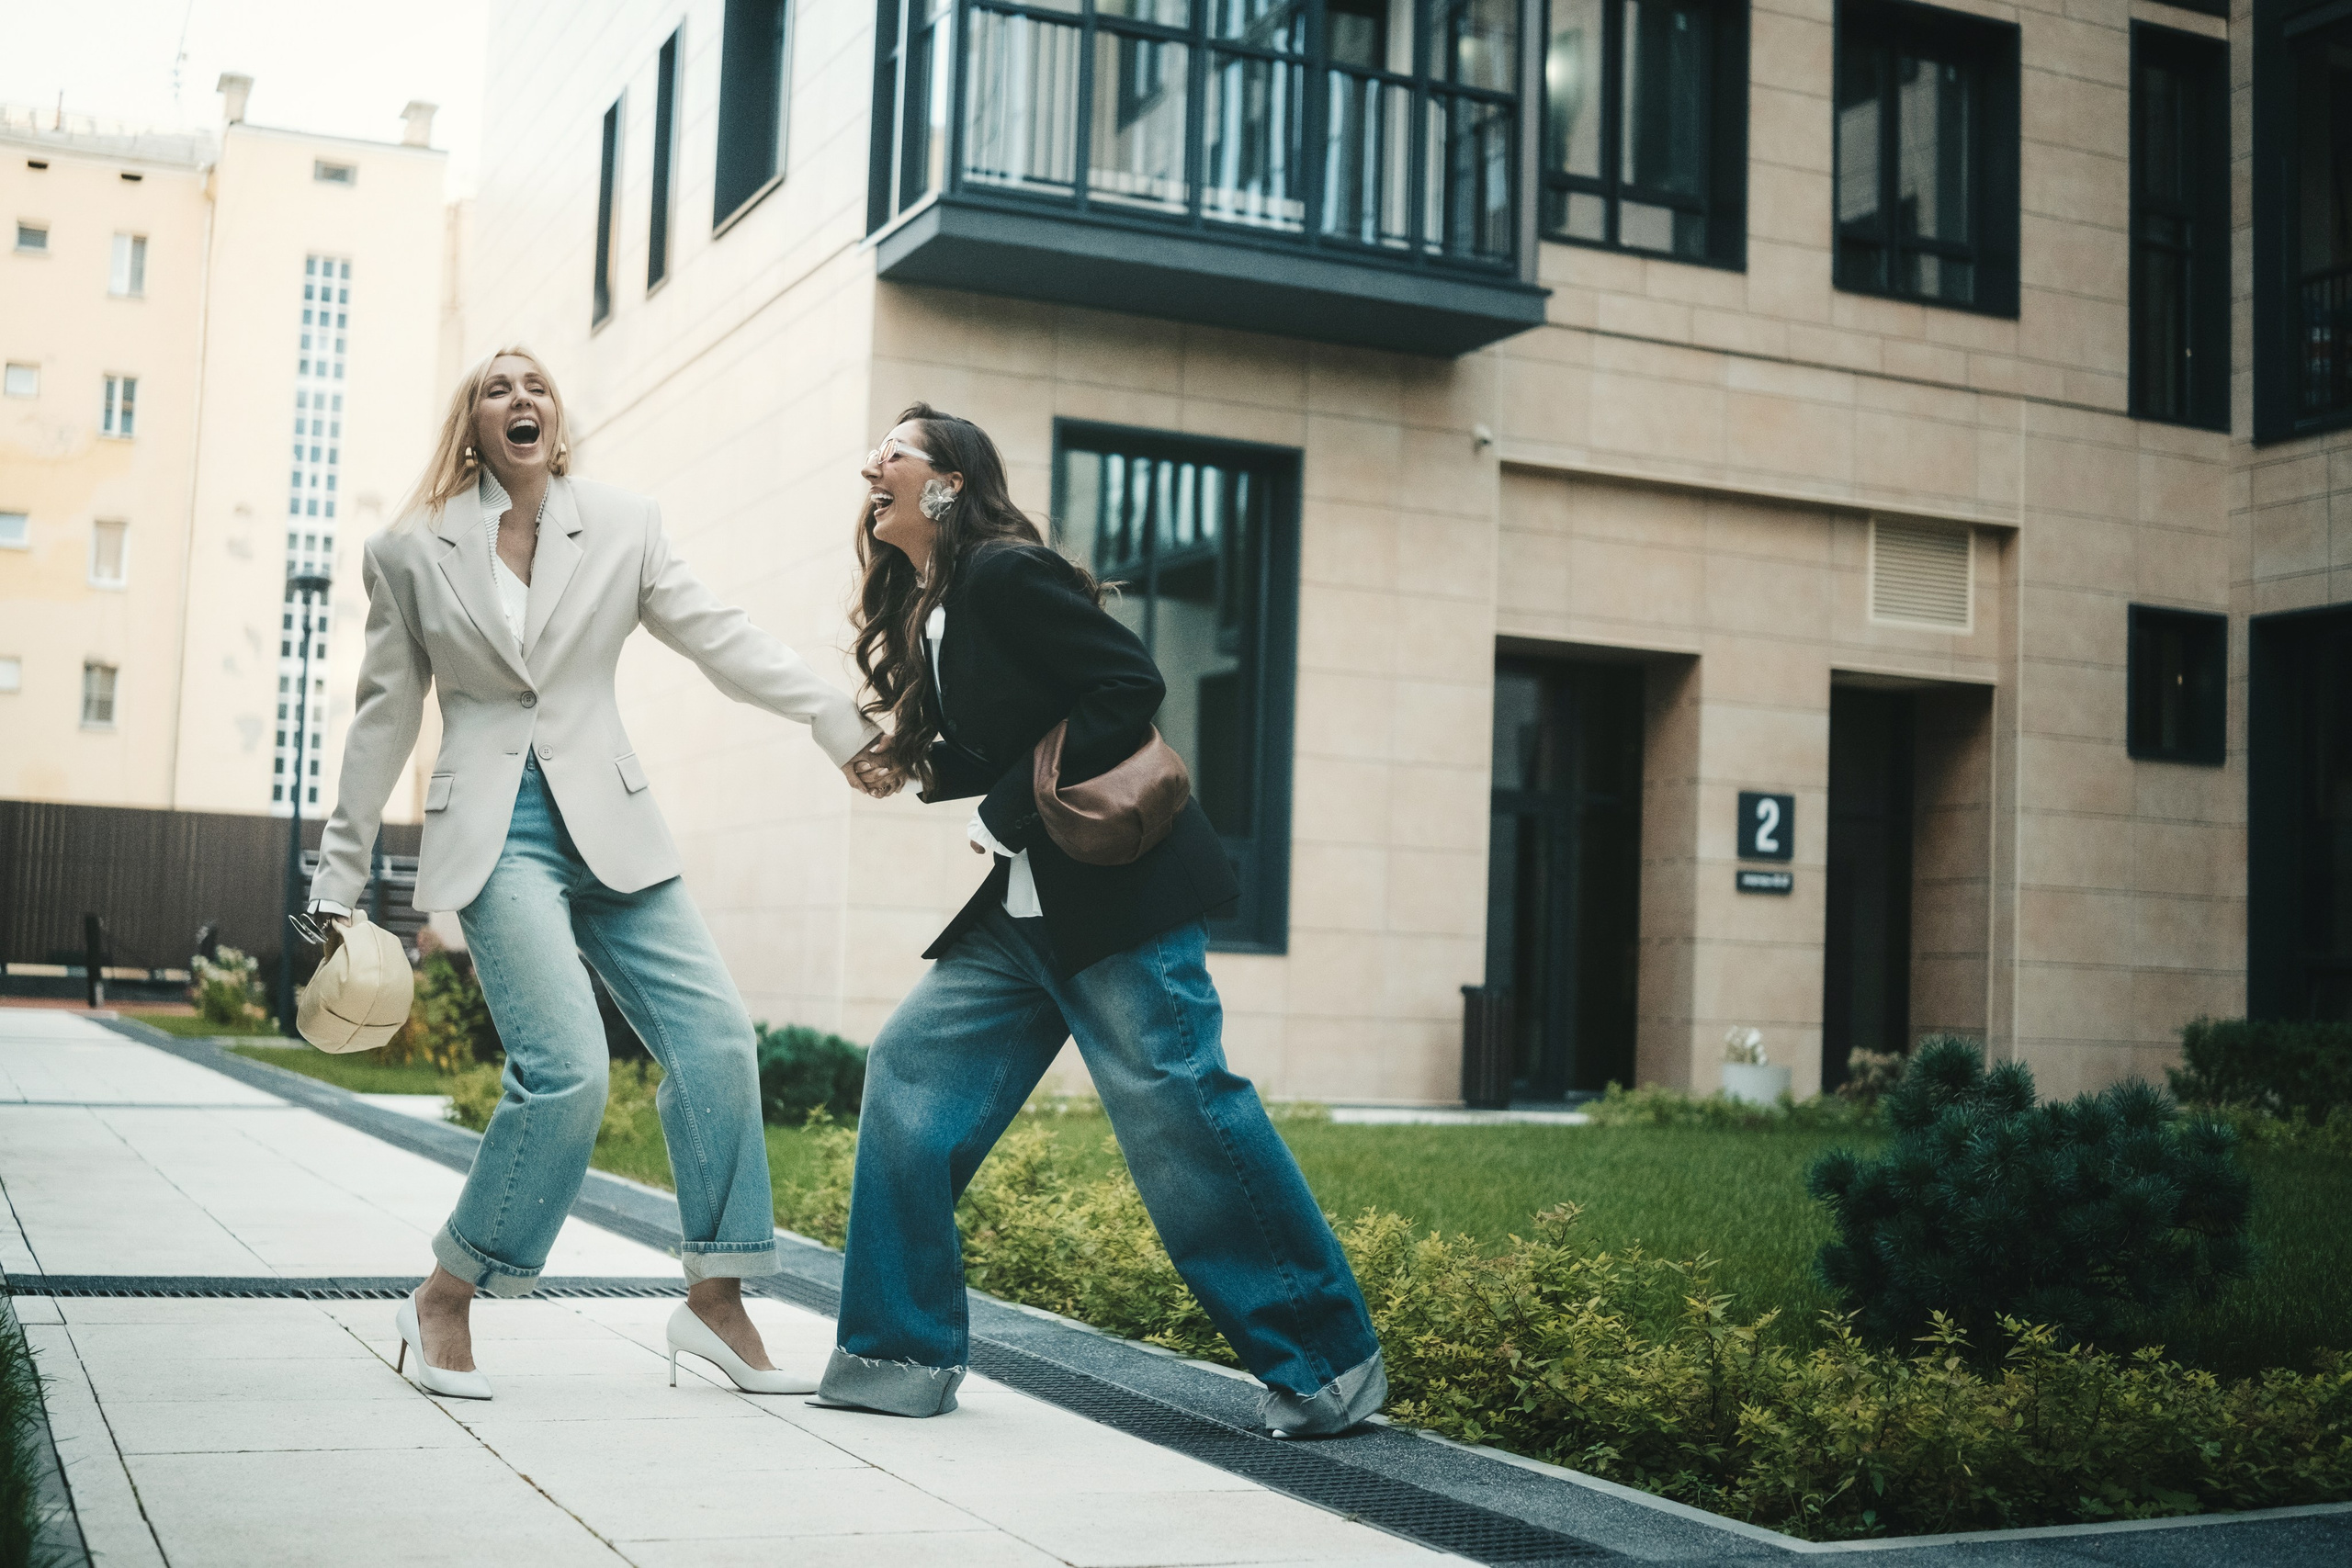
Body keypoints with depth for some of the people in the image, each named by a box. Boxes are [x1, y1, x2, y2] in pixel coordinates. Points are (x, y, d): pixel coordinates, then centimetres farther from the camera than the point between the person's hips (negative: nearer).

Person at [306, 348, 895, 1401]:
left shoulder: (621, 526, 7)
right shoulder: (412, 552, 4)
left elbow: (720, 638, 4)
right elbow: (384, 719, 8)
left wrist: (839, 720, -8)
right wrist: (339, 885, 9)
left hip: (608, 824, 3)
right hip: (496, 834, -3)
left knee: (716, 1039, -7)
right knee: (568, 1068, -19)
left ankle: (715, 1300, 7)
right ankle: (445, 1301, 1)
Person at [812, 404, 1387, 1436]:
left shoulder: (1006, 573, -11)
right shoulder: (922, 613, 15)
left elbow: (1129, 687, -20)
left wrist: (1006, 812, -17)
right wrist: (905, 762, 2)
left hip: (1120, 894, -9)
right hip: (1025, 908, 9)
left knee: (1179, 1113, -8)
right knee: (909, 1072, 2)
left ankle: (1329, 1362, 5)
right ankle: (903, 1356, 9)